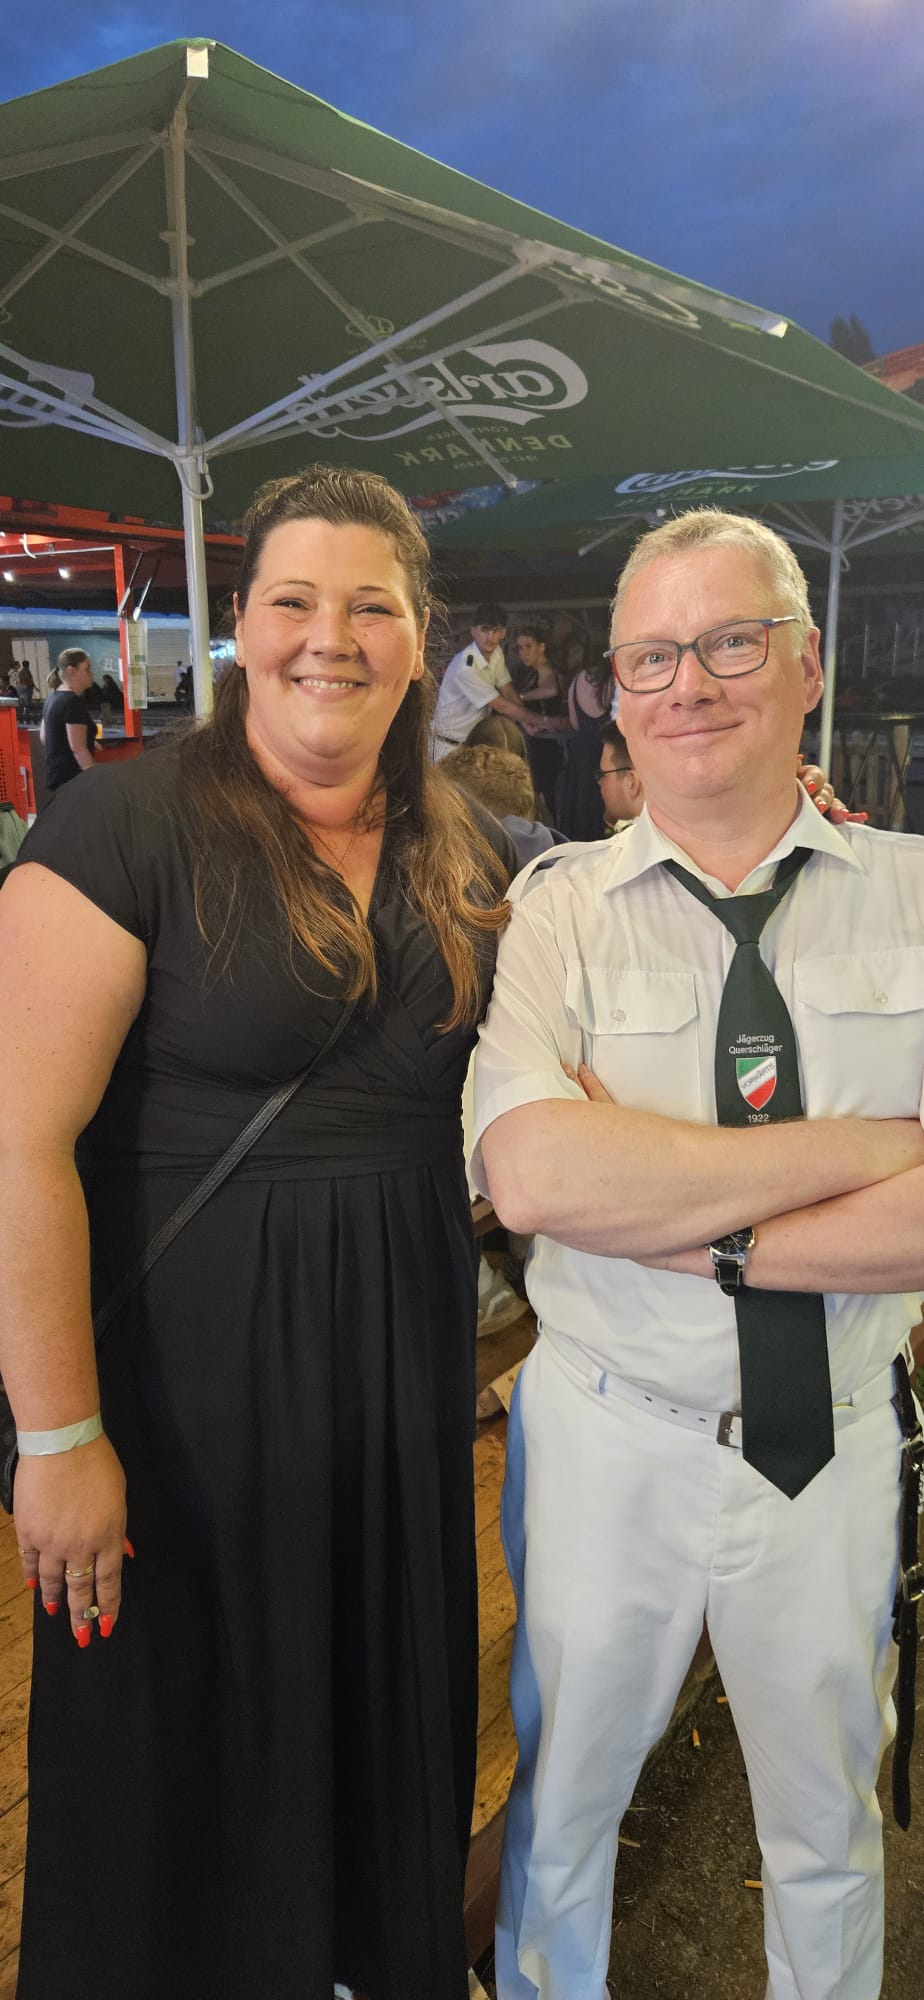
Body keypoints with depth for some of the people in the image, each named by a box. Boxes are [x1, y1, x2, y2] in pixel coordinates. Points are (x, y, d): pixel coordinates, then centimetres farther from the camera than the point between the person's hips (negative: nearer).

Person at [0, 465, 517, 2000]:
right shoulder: (128, 826, -16)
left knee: (388, 1688, 24)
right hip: (192, 1351, -5)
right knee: (193, 1715, 15)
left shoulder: (468, 855, 2)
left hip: (406, 1345, 6)